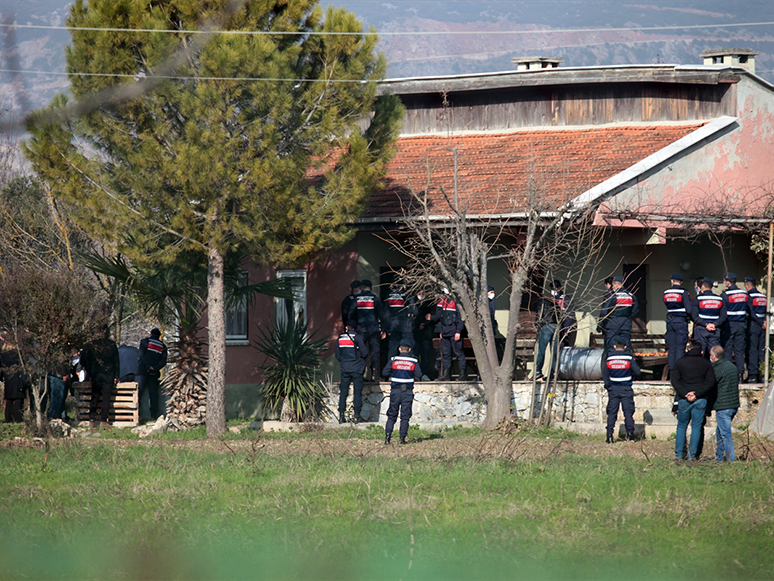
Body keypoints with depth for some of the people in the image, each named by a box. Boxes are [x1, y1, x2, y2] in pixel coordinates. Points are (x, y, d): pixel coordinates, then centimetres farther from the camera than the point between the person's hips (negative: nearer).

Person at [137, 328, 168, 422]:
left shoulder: (145, 341, 7)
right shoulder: (163, 346, 14)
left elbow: (141, 355, -7)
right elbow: (163, 361, 2)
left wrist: (148, 367, -10)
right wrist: (155, 368, -9)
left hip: (143, 370, -2)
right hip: (154, 373, 2)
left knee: (138, 392, -6)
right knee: (154, 394, 5)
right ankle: (154, 415, 0)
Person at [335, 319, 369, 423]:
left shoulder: (340, 338, 6)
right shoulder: (358, 337, -7)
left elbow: (337, 355, 10)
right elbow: (365, 353, -7)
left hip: (345, 368, 3)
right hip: (357, 368, -3)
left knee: (343, 391, 7)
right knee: (357, 391, 1)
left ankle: (341, 415, 2)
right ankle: (357, 416, -2)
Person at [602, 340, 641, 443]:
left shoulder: (609, 359, -1)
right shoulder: (629, 358, -7)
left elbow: (605, 376, 2)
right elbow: (637, 372, -2)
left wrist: (608, 386, 15)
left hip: (613, 389, 1)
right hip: (626, 389, -1)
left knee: (611, 412, 5)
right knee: (628, 411, 5)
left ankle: (609, 434, -1)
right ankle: (629, 433, 2)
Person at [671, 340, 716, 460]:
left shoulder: (680, 362, 5)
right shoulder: (706, 363, 5)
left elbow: (674, 381, -4)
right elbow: (710, 382, -5)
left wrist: (684, 394, -10)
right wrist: (697, 394, -10)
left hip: (684, 400, 0)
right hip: (700, 400, 0)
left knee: (681, 426, 12)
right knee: (696, 427, 5)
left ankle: (678, 454, 8)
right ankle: (692, 455, 2)